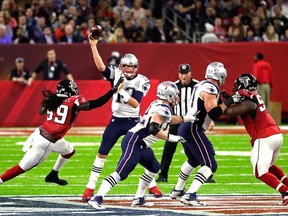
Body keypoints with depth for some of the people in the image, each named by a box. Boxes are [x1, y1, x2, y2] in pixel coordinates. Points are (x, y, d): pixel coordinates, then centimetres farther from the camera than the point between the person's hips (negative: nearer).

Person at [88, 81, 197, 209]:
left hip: (141, 146, 11)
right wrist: (171, 138, -17)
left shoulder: (159, 105, 15)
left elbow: (167, 120, 35)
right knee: (120, 173, -18)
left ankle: (138, 199, 27)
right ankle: (97, 199, -24)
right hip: (133, 143, -11)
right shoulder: (163, 109, -14)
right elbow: (153, 129, -24)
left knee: (153, 168, 24)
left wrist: (184, 119, 33)